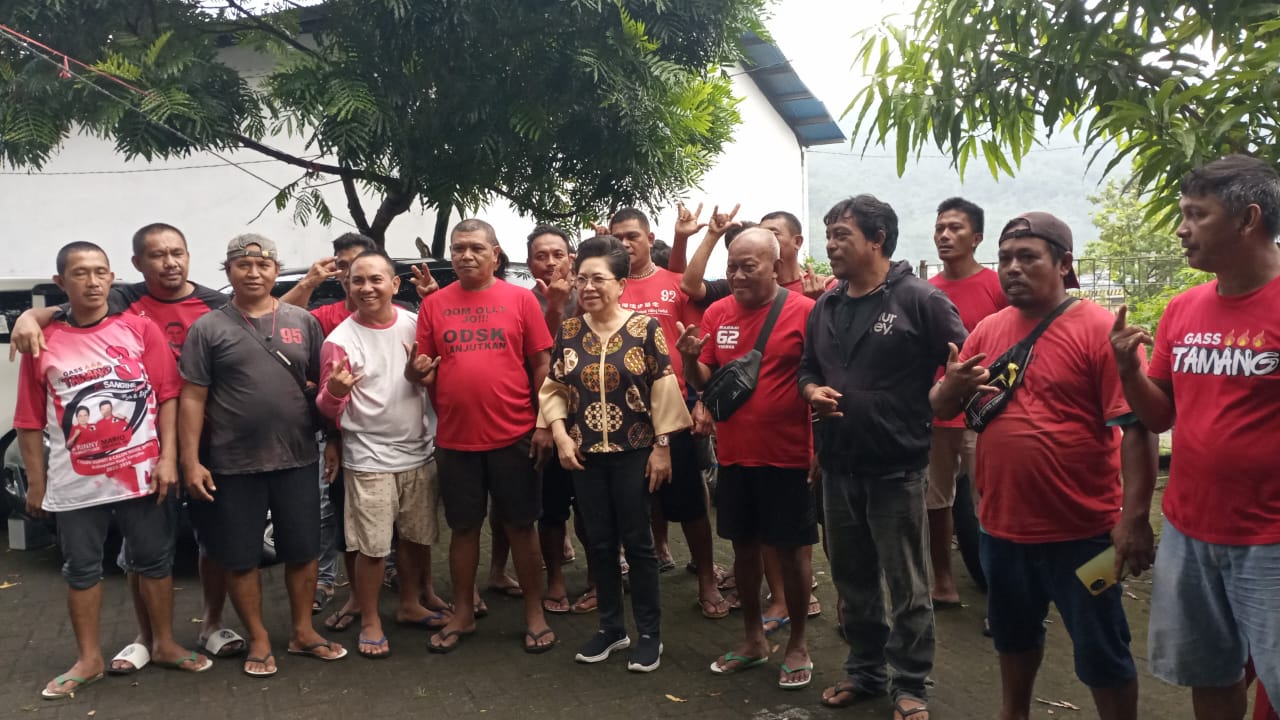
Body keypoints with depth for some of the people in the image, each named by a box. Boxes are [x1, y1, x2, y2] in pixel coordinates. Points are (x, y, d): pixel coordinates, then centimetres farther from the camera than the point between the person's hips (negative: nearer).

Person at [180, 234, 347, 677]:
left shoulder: (302, 322, 7)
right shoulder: (208, 329, 0)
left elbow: (325, 382, 12)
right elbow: (192, 399, -2)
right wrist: (191, 460, -8)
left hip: (297, 459, 2)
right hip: (233, 465, -2)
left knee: (303, 550, 9)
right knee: (240, 558, 6)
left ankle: (302, 632, 26)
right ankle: (259, 640, 22)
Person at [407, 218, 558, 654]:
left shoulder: (521, 299, -1)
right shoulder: (433, 305, 5)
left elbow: (542, 364, -1)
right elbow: (421, 369, 8)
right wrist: (416, 372, -16)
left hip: (514, 436, -2)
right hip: (455, 439, 2)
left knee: (521, 525, 8)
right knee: (464, 528, 13)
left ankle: (534, 614, 21)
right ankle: (462, 614, 28)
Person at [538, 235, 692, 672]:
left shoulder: (645, 328, -7)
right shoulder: (567, 332, 3)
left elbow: (664, 391, -7)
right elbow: (554, 390, 7)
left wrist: (662, 446, -9)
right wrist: (560, 435, -6)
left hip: (634, 452, -3)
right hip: (586, 454, 4)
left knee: (637, 541, 4)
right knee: (599, 542, 12)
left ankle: (649, 634, 18)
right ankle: (611, 627, 27)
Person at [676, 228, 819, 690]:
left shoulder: (805, 311, -10)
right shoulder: (717, 313, 4)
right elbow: (703, 382, 7)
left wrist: (821, 447, -14)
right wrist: (690, 358, -13)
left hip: (788, 457, -4)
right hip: (733, 455, 5)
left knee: (790, 551, 7)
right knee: (744, 547, 15)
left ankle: (798, 646, 24)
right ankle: (754, 639, 32)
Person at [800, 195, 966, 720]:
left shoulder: (920, 299, -10)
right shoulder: (825, 307, 10)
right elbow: (807, 367, 18)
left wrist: (931, 402, -17)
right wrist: (811, 390, -1)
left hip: (897, 466, -6)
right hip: (837, 465, 6)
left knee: (906, 585, 6)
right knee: (852, 579, 18)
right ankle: (864, 670, 34)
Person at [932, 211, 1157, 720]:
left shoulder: (1099, 329, -12)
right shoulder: (987, 330, 4)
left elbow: (1137, 426, -16)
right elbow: (941, 408, 9)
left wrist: (1134, 516, -21)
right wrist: (952, 386, -14)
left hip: (1082, 530, -6)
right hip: (1003, 524, 6)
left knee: (1101, 651, 9)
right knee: (1013, 635, 24)